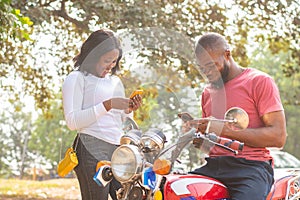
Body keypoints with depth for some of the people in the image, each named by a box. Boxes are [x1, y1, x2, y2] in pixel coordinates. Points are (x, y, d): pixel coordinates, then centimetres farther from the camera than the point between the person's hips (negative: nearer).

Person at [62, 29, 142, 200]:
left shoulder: (116, 81, 25)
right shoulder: (76, 78, 3)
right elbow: (72, 121, -11)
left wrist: (129, 110, 8)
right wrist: (108, 105, -13)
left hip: (119, 150, 7)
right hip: (92, 151, -7)